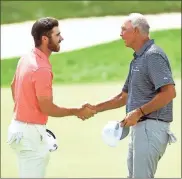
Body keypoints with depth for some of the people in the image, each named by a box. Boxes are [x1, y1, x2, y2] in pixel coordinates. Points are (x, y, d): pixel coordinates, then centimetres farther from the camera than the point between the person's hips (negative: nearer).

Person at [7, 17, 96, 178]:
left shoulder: (27, 58, 5)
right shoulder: (42, 69, -24)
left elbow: (13, 86, 21)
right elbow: (47, 108, -21)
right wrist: (77, 112, -9)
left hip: (20, 126, 10)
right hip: (31, 132, -10)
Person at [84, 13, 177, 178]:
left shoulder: (153, 56, -13)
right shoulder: (137, 59, 18)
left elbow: (169, 92, -23)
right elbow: (124, 97, 25)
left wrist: (139, 112, -21)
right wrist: (95, 108, 18)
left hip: (151, 127, -11)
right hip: (139, 126, 11)